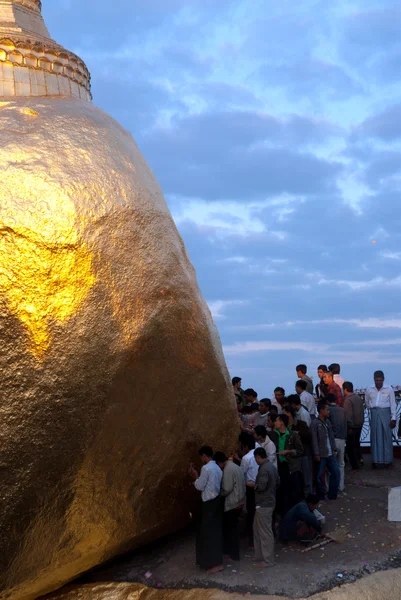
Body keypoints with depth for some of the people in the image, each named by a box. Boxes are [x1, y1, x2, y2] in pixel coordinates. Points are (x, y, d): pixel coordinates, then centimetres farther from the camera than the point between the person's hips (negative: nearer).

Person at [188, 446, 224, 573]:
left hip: (209, 503, -9)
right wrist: (197, 476, 16)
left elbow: (200, 486, -13)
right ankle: (214, 560, 22)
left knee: (209, 533, -2)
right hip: (216, 501, 9)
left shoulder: (206, 468, -16)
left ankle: (216, 564, 0)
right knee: (215, 532, 14)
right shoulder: (217, 468, 12)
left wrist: (195, 476, 2)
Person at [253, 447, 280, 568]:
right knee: (258, 528, 18)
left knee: (265, 532, -1)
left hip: (263, 505, -10)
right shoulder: (271, 467, 10)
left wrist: (252, 485, -8)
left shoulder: (264, 469, -21)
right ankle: (261, 555, 26)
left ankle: (268, 560, 7)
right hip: (269, 502, 10)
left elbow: (261, 486, -26)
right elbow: (277, 483, 17)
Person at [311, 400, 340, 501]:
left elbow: (331, 436, 14)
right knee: (319, 476, 2)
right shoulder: (315, 423, -11)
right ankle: (321, 497, 15)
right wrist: (316, 454, -15)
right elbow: (314, 439, -14)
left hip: (330, 454, 7)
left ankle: (332, 495, 20)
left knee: (336, 472, 8)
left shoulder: (328, 422, 11)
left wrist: (334, 449, 10)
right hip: (321, 455, -7)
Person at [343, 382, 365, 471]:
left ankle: (355, 466, 8)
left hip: (351, 426, -7)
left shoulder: (348, 400, -19)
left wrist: (350, 427, -16)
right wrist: (361, 422, 19)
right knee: (356, 443, 24)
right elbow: (362, 411, 12)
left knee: (350, 446, 4)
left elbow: (348, 415, -21)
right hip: (359, 425, 8)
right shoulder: (359, 397, 5)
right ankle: (360, 458, 12)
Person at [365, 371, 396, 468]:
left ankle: (388, 460, 6)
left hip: (385, 413, -2)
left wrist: (393, 418, -4)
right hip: (374, 415, 2)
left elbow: (393, 404, -1)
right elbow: (367, 403, 19)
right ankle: (375, 460, 5)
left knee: (387, 436, 0)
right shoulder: (369, 390, 5)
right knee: (375, 437, 2)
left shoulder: (389, 389, -2)